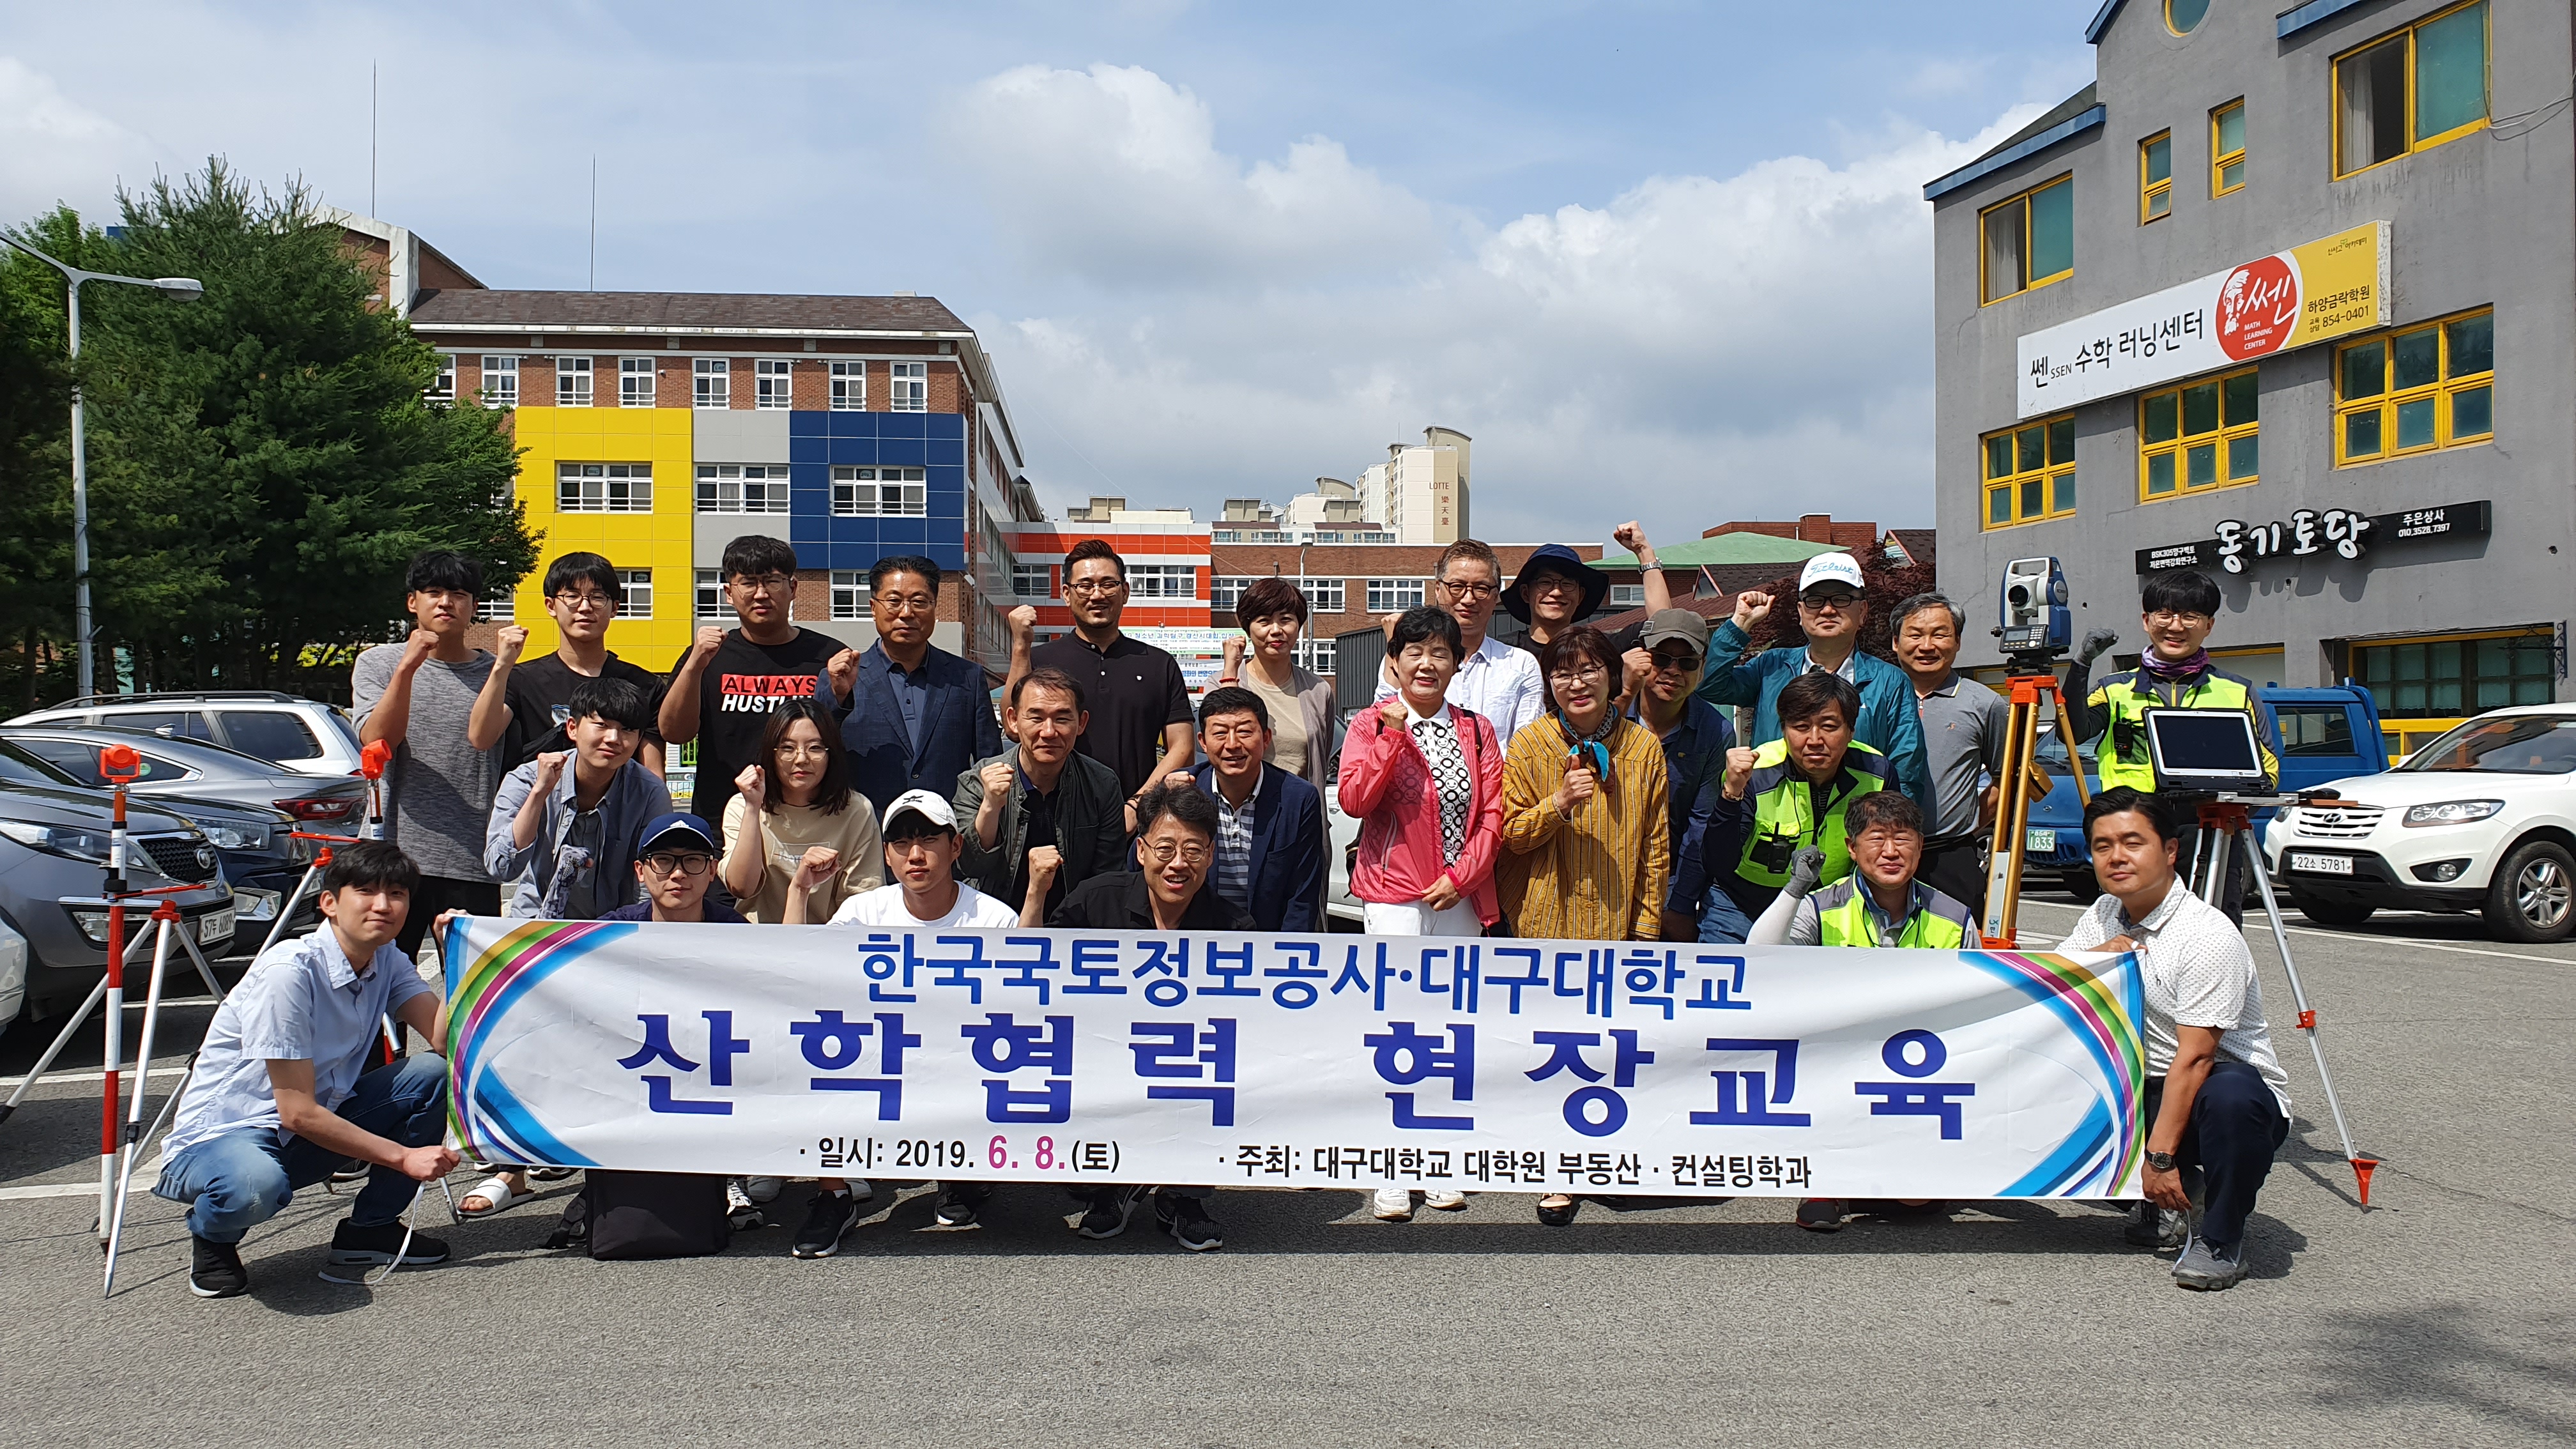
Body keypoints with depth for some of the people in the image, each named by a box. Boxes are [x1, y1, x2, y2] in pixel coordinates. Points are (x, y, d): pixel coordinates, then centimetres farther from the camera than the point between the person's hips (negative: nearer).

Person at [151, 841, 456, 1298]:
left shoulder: (388, 961, -1)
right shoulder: (290, 970, -23)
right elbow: (298, 1112, -23)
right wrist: (403, 1157, -22)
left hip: (312, 1133, 7)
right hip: (219, 1136, -7)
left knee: (430, 1073, -11)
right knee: (255, 1185, -41)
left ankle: (370, 1228, 2)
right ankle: (212, 1237, -2)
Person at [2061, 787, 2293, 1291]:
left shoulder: (2208, 936, -20)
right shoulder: (2105, 916, 3)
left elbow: (2194, 1058, -23)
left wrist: (2161, 1156, -25)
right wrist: (2096, 957, -14)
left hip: (2238, 1085, -7)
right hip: (2150, 1089, 7)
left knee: (2229, 1096, -39)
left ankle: (2221, 1242, -15)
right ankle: (2163, 1202, 9)